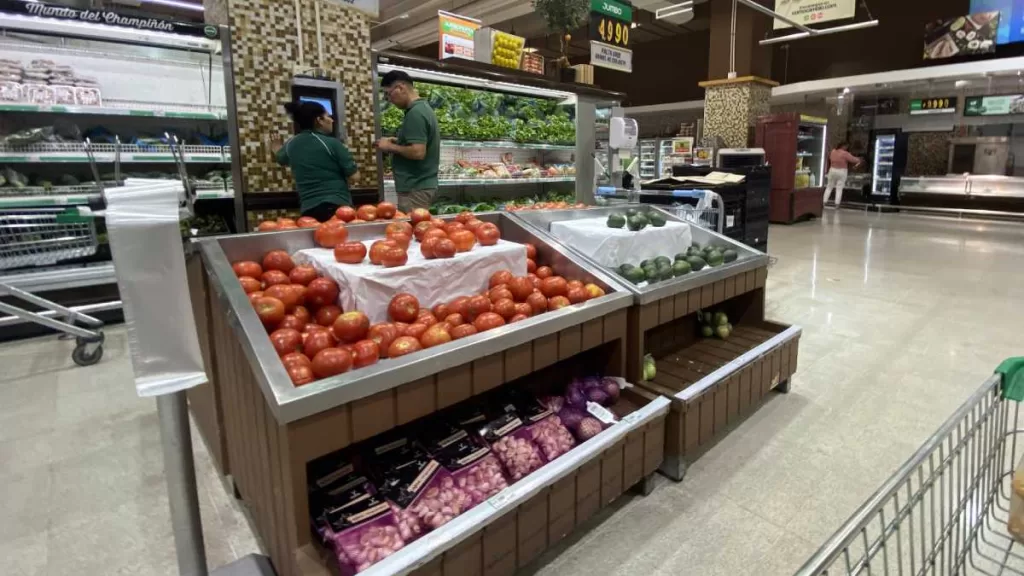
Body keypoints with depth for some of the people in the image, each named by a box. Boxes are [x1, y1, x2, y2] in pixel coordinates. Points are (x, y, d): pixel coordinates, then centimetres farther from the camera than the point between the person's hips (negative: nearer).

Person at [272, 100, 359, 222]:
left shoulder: (291, 145, 9)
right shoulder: (331, 143, -8)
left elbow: (281, 159, 33)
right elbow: (354, 176, -9)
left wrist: (277, 148, 57)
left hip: (308, 209, 6)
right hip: (337, 205, -6)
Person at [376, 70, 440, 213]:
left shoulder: (415, 113, -17)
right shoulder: (423, 108, 13)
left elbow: (418, 152, -25)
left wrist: (391, 147, -11)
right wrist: (399, 143, 11)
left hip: (415, 188, -10)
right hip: (421, 184, 10)